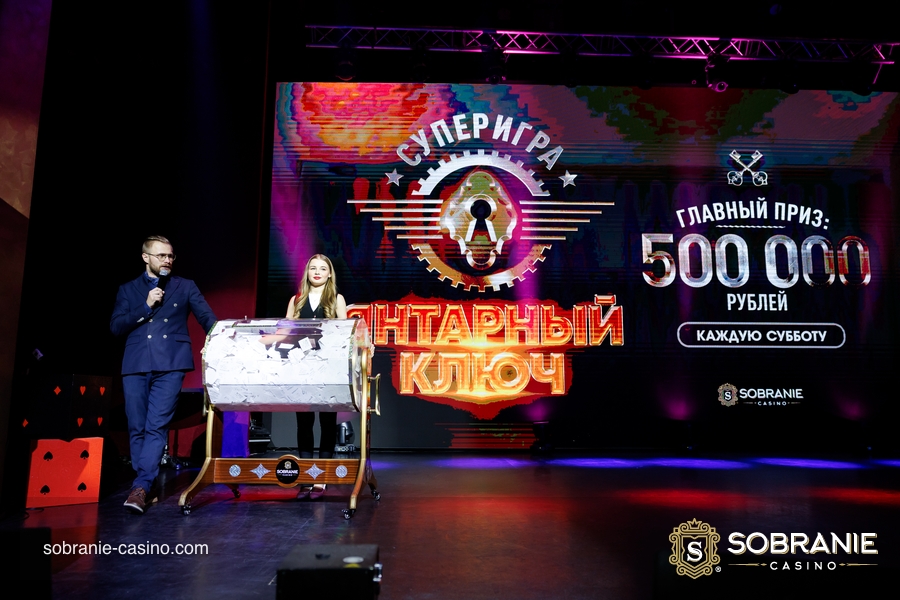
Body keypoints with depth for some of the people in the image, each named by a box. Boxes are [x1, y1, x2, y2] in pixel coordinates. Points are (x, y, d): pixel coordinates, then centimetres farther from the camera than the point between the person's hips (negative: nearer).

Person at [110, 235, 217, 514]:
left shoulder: (185, 286, 13)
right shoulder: (128, 289, 16)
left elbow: (207, 318, 4)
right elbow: (116, 327, 7)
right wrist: (146, 306, -4)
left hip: (170, 365, -2)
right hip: (136, 365, 3)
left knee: (157, 426, -11)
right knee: (137, 429, 4)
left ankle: (141, 487, -11)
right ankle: (148, 485, 14)